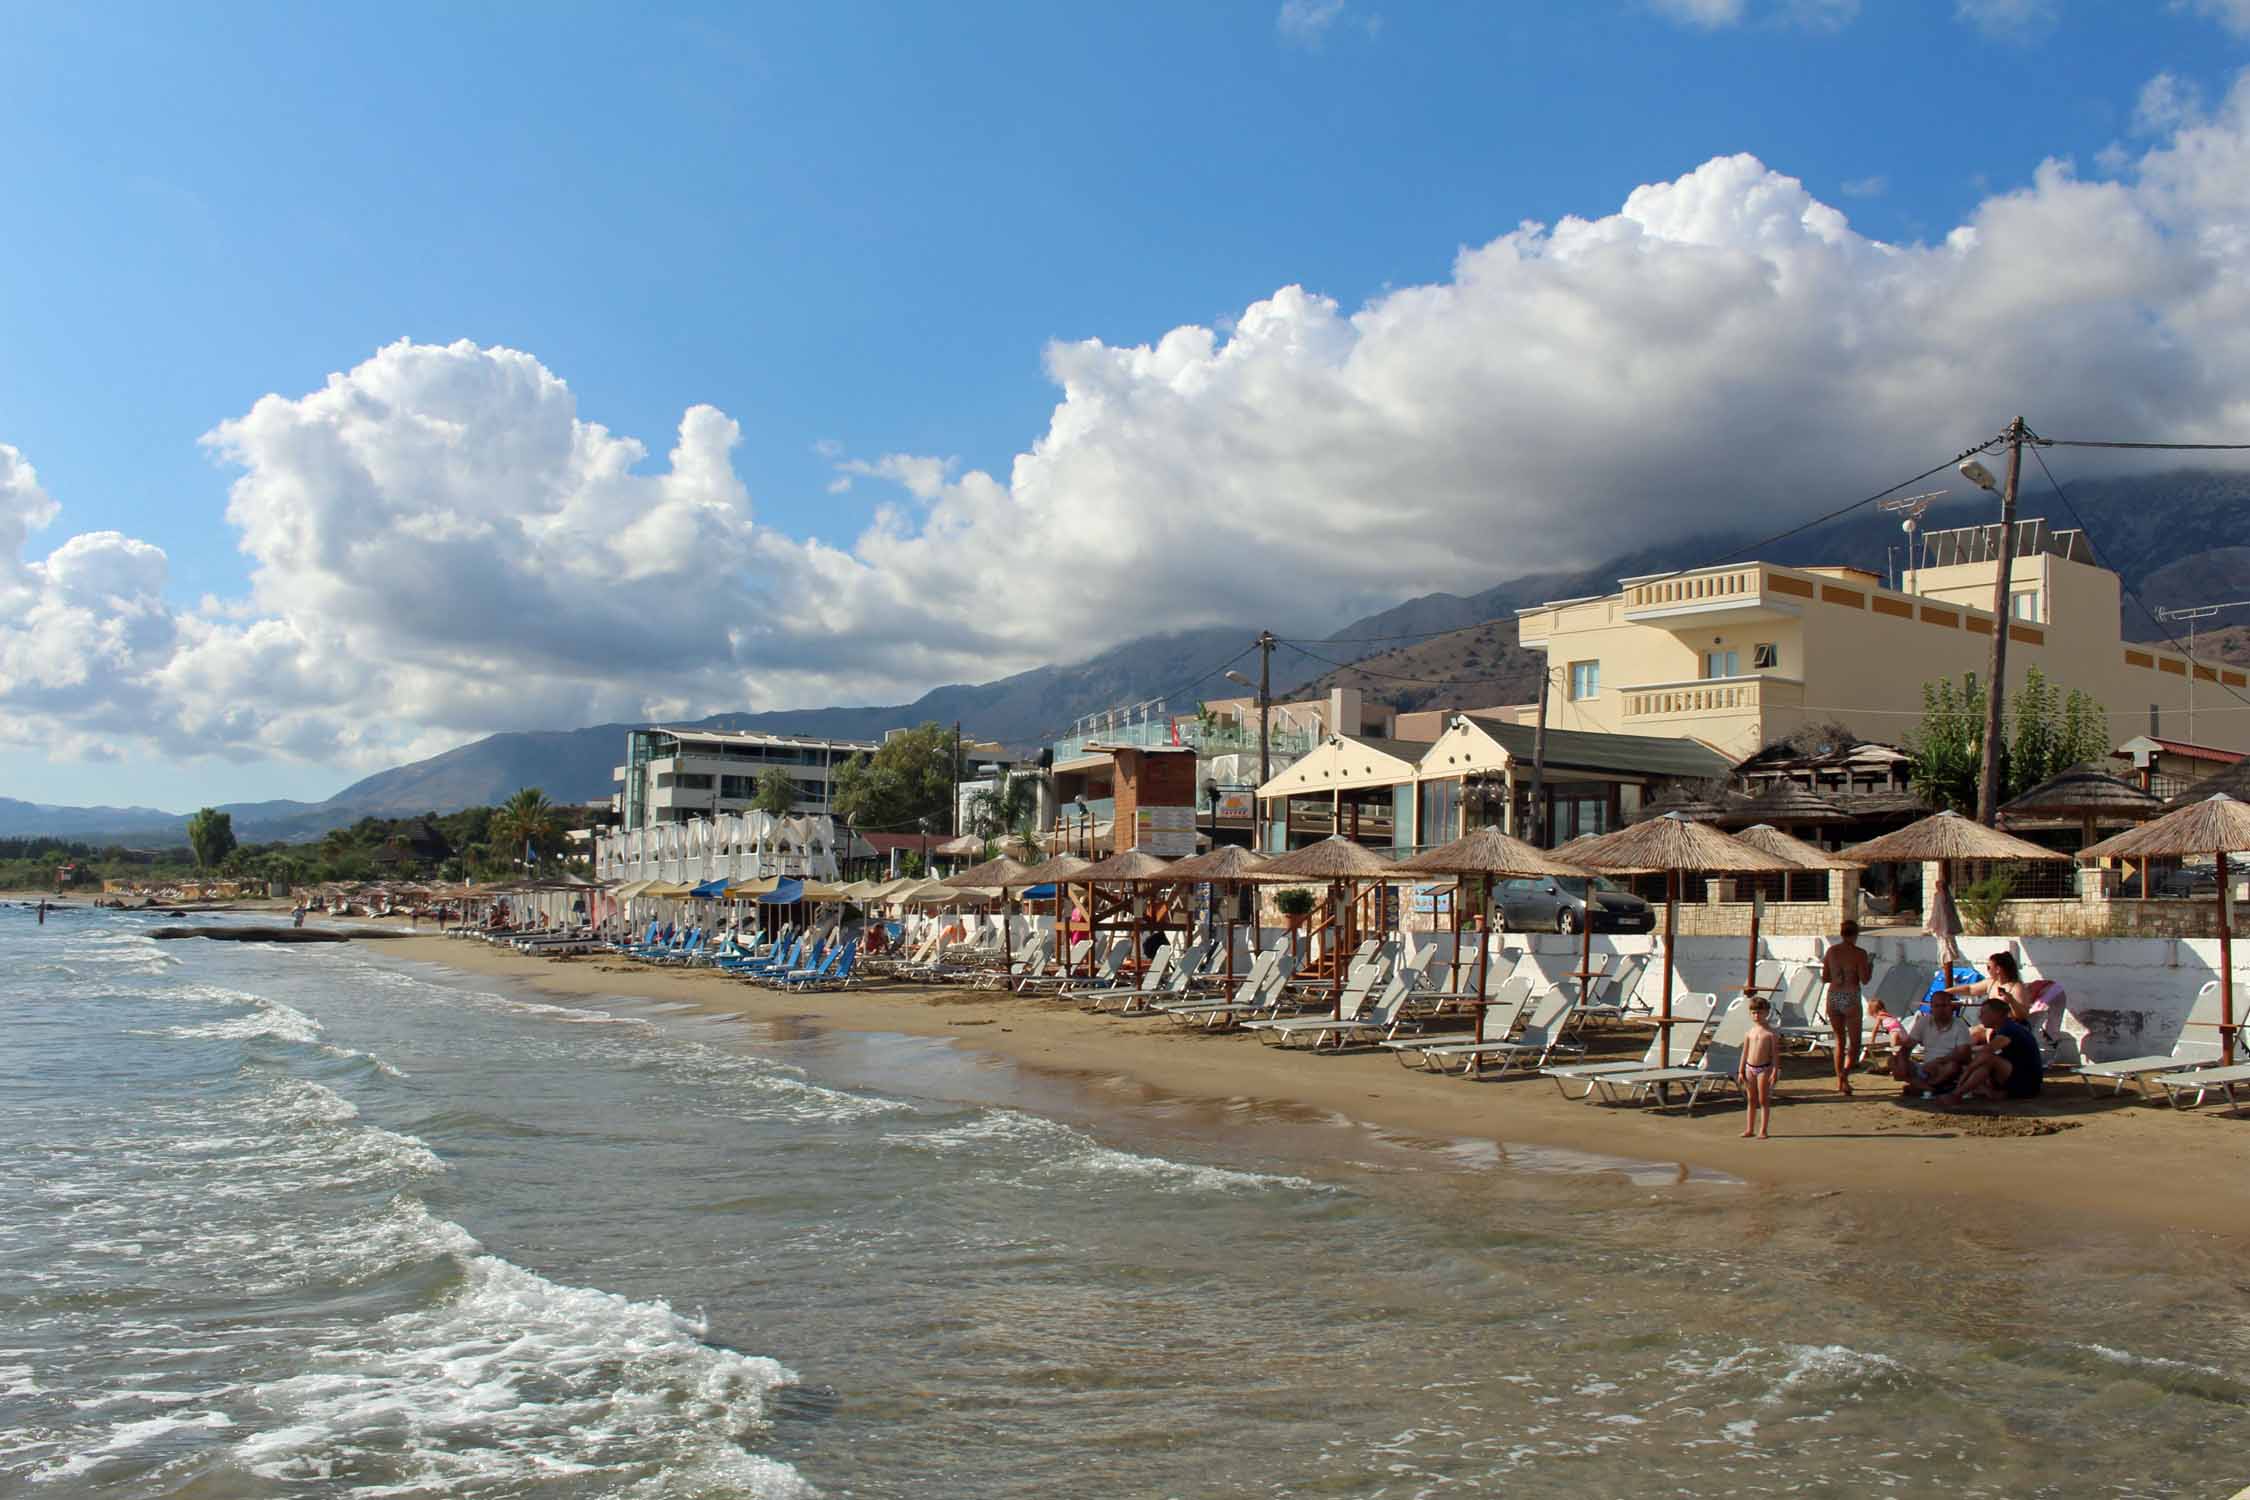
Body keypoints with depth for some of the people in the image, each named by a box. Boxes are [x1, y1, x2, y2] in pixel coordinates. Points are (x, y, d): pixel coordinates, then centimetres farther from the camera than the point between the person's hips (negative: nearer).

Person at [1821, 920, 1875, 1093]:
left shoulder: (1831, 951, 5)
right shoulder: (1859, 953, -7)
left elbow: (1824, 979, 8)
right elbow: (1864, 980, -8)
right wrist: (1870, 964, 8)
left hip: (1833, 998, 4)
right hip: (1851, 998, -4)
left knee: (1840, 1041, 18)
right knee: (1854, 1043, 6)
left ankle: (1839, 1081, 17)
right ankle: (1845, 1073, -19)